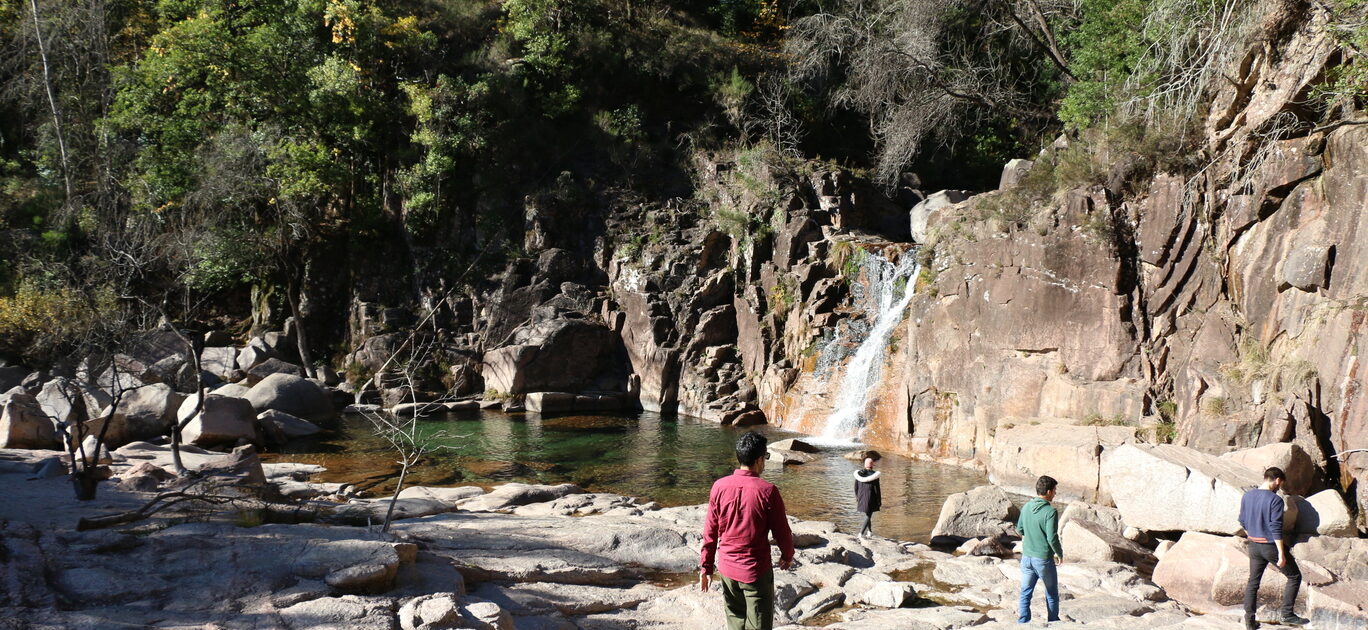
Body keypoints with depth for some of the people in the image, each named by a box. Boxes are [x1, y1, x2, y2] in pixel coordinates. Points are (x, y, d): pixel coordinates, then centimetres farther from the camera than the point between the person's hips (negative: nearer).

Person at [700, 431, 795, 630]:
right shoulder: (767, 491, -15)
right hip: (756, 571, -4)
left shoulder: (719, 487, -4)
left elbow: (710, 531, 2)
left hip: (727, 568, 4)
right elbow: (782, 532, -7)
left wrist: (706, 567, 11)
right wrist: (787, 556, 14)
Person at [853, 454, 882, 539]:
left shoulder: (858, 473, -3)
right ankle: (861, 533, -9)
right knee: (868, 516, 4)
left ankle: (869, 531, 32)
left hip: (861, 497, 5)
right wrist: (879, 501, -2)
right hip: (870, 498, -5)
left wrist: (857, 498, 17)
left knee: (867, 514, 24)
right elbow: (877, 489, -12)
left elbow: (856, 487, 5)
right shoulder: (874, 475, -15)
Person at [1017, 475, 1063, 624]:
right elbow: (1052, 538, -21)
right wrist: (1060, 553, -4)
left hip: (1027, 557, 5)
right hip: (1044, 559, -5)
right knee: (1052, 594, 15)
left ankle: (1022, 623, 12)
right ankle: (1053, 622, 27)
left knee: (1025, 592, 13)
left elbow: (1019, 529, 10)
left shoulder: (1026, 507, -1)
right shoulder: (1050, 511, -20)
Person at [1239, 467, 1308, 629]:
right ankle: (1286, 614, 10)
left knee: (1253, 582, 15)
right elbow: (1276, 528, -21)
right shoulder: (1275, 500, -18)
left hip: (1254, 546, 6)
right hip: (1271, 546, -6)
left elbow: (1242, 522, 11)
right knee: (1294, 577, 12)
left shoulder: (1247, 497, 3)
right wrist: (1281, 554, -17)